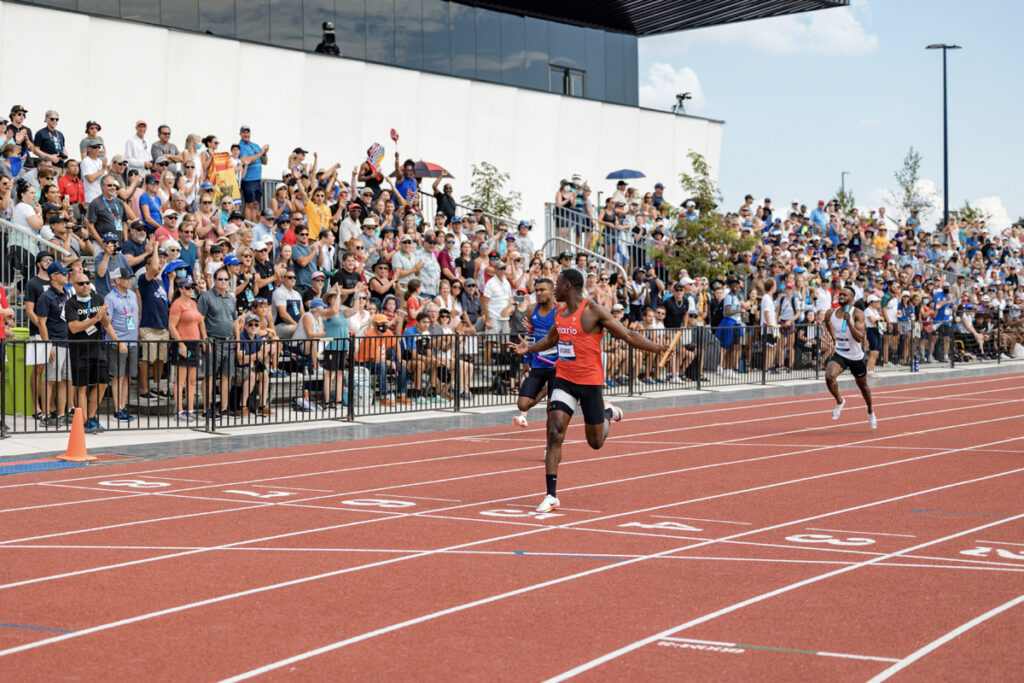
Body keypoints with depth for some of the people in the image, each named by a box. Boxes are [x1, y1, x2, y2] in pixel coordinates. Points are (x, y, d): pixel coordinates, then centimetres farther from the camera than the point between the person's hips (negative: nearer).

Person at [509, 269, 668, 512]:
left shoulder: (594, 311, -13)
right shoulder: (561, 313, 7)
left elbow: (628, 336, -10)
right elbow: (550, 340, 26)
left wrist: (658, 348, -20)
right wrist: (528, 349, 11)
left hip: (590, 381, -4)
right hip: (564, 379, 5)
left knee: (596, 442, 6)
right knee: (555, 434, -12)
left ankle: (608, 413, 41)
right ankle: (551, 496, -10)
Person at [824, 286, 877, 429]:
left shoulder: (857, 314, -14)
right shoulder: (832, 313, 1)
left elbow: (860, 338, -25)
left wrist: (849, 322, -32)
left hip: (856, 356, -2)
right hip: (839, 354, 2)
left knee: (862, 385, 16)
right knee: (829, 376, -27)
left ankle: (870, 411, 44)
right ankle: (839, 401, 1)